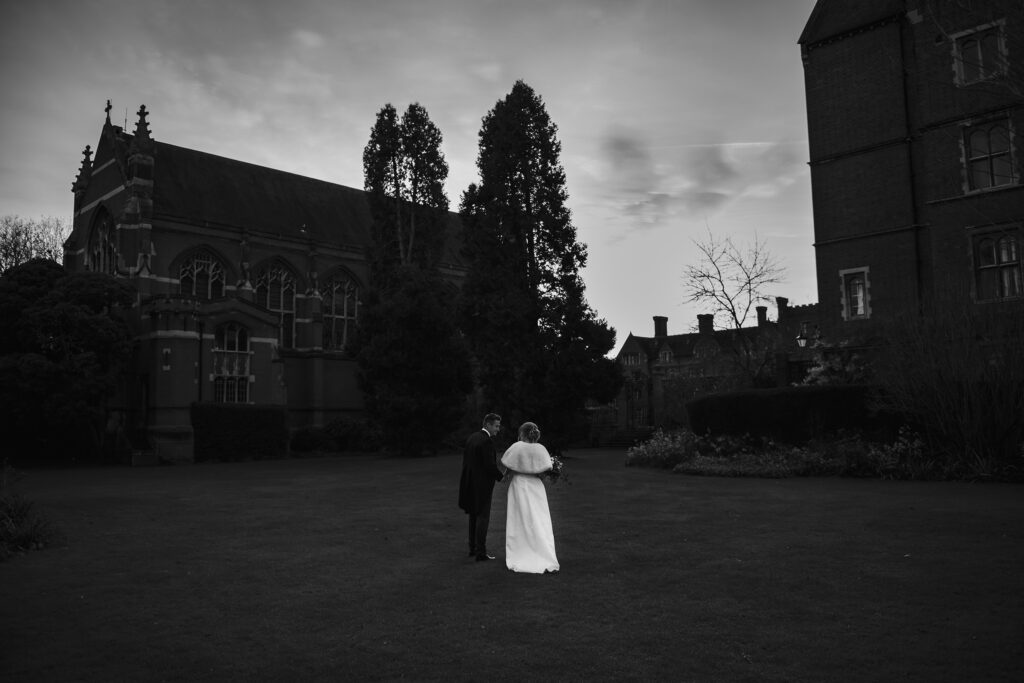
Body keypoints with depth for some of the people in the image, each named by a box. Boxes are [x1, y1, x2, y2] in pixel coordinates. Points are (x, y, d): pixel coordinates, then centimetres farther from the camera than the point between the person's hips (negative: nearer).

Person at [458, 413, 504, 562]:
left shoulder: (472, 437, 8)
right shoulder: (487, 441, -19)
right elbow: (490, 465, -22)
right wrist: (501, 476, -7)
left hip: (470, 483, 9)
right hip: (482, 484, -9)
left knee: (474, 516, 18)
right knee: (483, 517, -1)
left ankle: (473, 548, 27)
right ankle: (480, 553, 0)